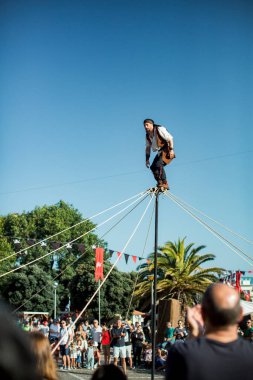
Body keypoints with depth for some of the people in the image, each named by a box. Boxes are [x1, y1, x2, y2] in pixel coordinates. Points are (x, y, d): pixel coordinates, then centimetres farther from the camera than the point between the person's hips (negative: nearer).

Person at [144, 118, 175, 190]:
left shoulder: (160, 129, -13)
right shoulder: (148, 135, 10)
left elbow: (170, 138, -16)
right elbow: (148, 147, 16)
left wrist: (171, 150, -24)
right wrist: (147, 159, 11)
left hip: (167, 150, -8)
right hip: (160, 152, 8)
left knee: (159, 164, -24)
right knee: (153, 167, -2)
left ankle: (164, 183, -20)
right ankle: (160, 183, 4)